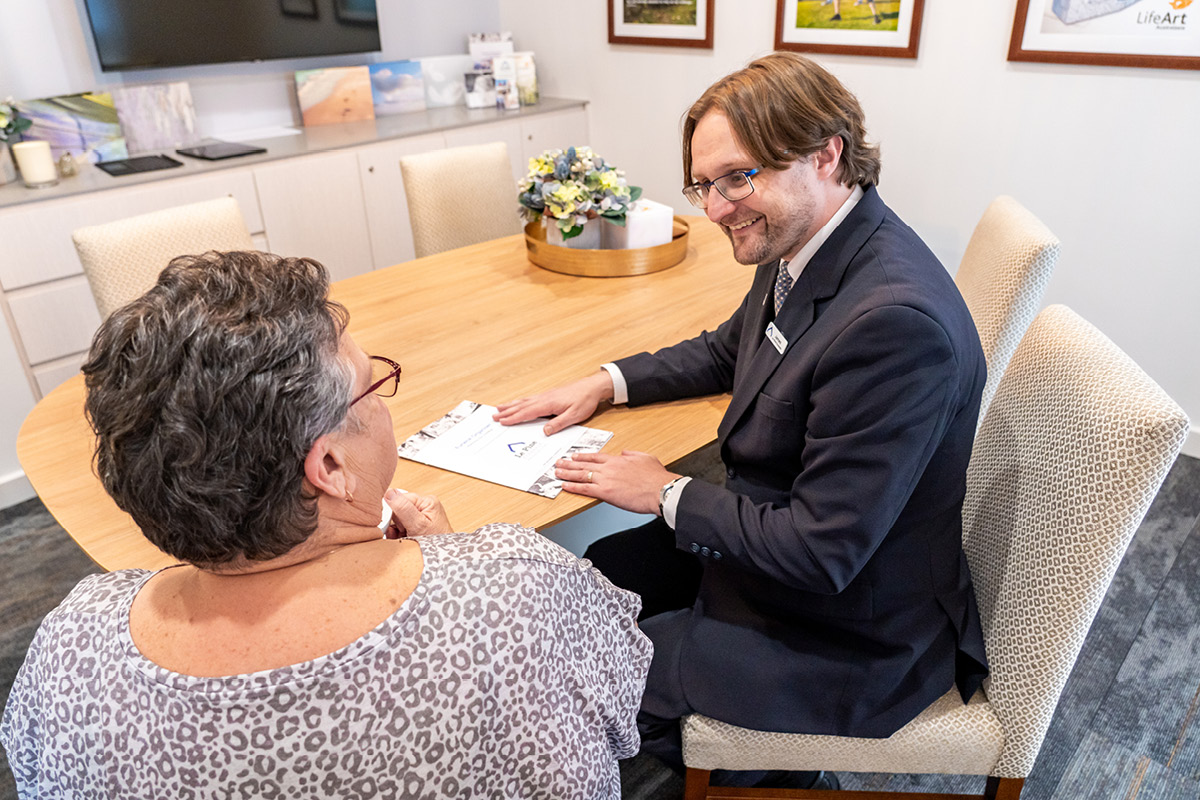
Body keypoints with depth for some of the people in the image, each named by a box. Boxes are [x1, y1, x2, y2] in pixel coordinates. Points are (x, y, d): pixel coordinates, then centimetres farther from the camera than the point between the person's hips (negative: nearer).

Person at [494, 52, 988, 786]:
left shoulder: (897, 319, -34)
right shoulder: (804, 249, -6)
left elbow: (821, 551, -29)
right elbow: (728, 352, 15)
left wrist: (668, 494, -16)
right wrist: (606, 383, 3)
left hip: (846, 636, -8)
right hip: (777, 538, 8)